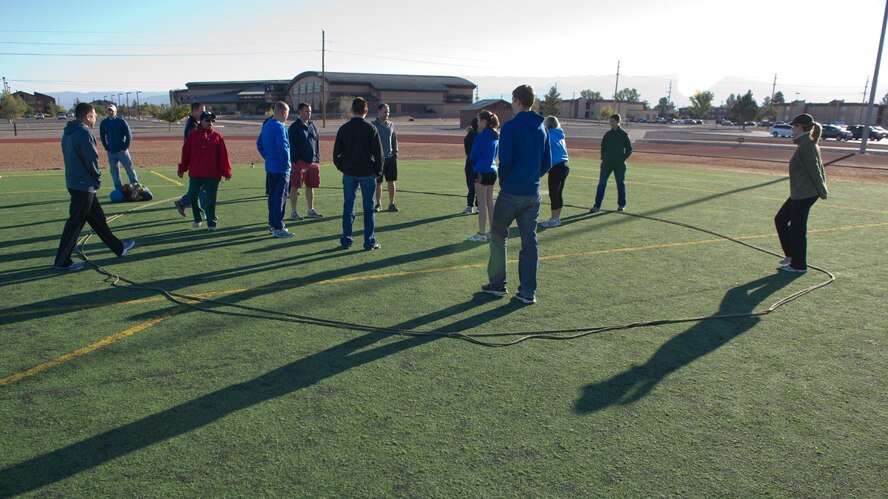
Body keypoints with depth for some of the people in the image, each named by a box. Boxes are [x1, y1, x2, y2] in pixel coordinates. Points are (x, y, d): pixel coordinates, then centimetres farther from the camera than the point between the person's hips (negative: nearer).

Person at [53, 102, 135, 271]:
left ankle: (118, 247, 28)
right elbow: (92, 160, -20)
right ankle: (62, 262, 4)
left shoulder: (68, 132, 12)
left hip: (73, 181, 10)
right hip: (84, 185, -10)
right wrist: (98, 179, -3)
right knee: (75, 223, -2)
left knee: (98, 217, 16)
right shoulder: (84, 133, -17)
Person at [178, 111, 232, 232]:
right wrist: (182, 169, 10)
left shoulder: (217, 136, 0)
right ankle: (198, 218, 27)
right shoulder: (193, 135, 5)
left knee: (211, 199, 1)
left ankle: (211, 223, 11)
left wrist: (226, 172, -6)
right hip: (195, 173, 2)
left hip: (212, 174, -2)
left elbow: (223, 155, -2)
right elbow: (186, 153, 8)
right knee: (192, 196, 6)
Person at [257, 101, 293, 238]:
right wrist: (286, 162, -14)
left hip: (270, 167, 9)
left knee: (273, 196, 15)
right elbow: (282, 147, -26)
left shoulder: (266, 125, 12)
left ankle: (272, 225, 23)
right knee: (280, 198, -4)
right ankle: (278, 228, -1)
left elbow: (259, 144, 19)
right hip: (281, 169, -9)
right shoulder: (279, 127, -17)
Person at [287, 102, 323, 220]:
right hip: (299, 162, -6)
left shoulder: (313, 126, 14)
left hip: (313, 162, 6)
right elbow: (291, 145, -10)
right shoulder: (294, 127, -6)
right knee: (295, 187, -2)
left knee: (310, 186, 12)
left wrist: (318, 159, 12)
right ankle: (293, 212, 4)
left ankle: (310, 211, 22)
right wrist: (294, 161, -16)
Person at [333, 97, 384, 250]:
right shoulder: (371, 129, -7)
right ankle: (369, 242, 6)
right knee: (369, 208, 3)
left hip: (349, 173, 3)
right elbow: (379, 153, -7)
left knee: (348, 206, 10)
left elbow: (336, 153, 4)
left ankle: (346, 240, 13)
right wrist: (378, 170, 5)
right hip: (367, 173, -2)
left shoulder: (344, 129, 1)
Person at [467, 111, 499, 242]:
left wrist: (475, 163, 11)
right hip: (492, 171, 8)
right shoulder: (495, 136, 10)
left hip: (482, 172, -8)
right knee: (489, 202, 14)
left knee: (482, 203, -2)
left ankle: (481, 234, 2)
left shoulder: (481, 136, -15)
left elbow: (473, 156, -9)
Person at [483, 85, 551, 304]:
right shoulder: (542, 129, 9)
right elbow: (547, 163, 11)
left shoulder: (511, 126, -11)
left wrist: (503, 180, 1)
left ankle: (497, 283, 17)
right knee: (529, 242, 7)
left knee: (498, 236, 12)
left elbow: (505, 160, -16)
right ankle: (528, 292, 9)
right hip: (533, 194, 5)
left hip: (511, 193, -5)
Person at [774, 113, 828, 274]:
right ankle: (792, 255, 24)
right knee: (780, 219, 18)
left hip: (804, 195, -11)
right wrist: (822, 190, 16)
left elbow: (815, 171, -20)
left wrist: (822, 192, -16)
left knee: (797, 229, -1)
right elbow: (819, 169, 16)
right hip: (799, 194, 11)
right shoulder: (809, 144, 13)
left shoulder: (806, 146, -18)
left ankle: (799, 265, 9)